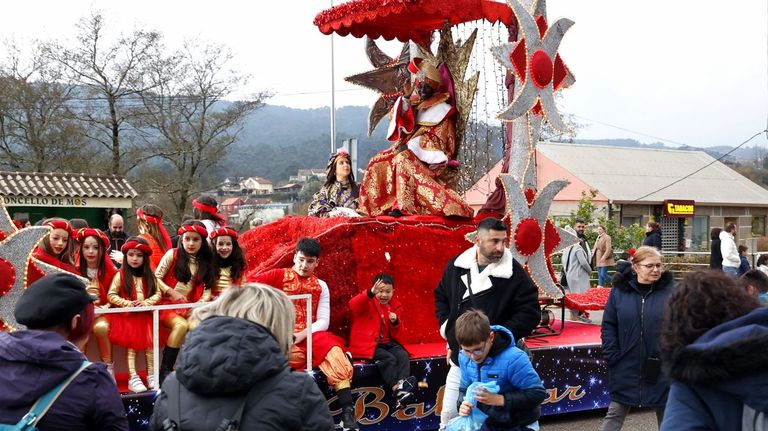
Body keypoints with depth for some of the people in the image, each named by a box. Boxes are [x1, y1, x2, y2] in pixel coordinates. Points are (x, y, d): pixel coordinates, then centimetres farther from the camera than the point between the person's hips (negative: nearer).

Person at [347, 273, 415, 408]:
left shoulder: (395, 307, 11)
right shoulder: (368, 302, -2)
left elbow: (396, 334, 14)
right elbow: (353, 305, -28)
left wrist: (395, 322, -9)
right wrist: (370, 293, -42)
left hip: (386, 342, 5)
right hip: (366, 344, -5)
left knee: (403, 355, -22)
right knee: (388, 358, -28)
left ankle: (402, 384, -37)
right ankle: (396, 387, -33)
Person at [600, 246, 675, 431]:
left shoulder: (671, 290, -6)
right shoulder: (619, 290, -2)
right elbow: (608, 326, 2)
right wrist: (612, 356, -6)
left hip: (662, 370, -1)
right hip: (626, 369, 1)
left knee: (666, 415, 16)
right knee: (614, 415, 10)